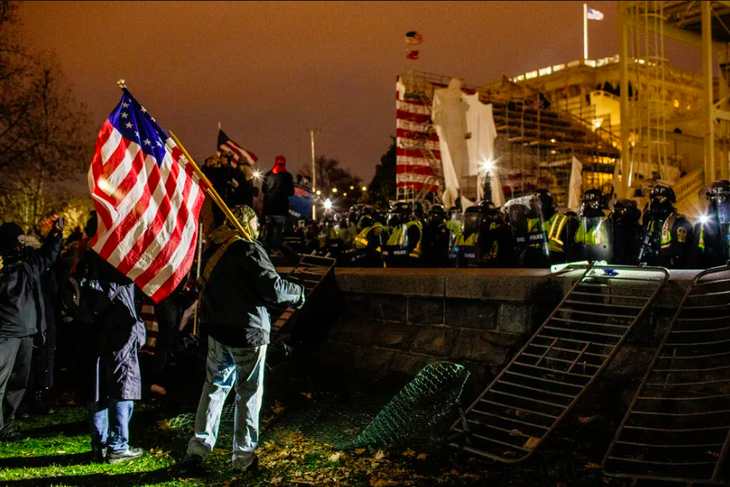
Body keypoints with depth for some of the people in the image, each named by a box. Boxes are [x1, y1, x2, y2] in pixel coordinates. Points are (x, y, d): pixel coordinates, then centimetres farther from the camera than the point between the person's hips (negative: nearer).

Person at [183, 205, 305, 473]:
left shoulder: (212, 250, 7)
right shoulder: (249, 250, -16)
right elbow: (274, 288, -19)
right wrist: (298, 292, -3)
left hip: (217, 329, 7)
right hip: (247, 331, -6)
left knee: (214, 386, 17)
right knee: (248, 393, 5)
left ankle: (198, 448, 18)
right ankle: (243, 457, 14)